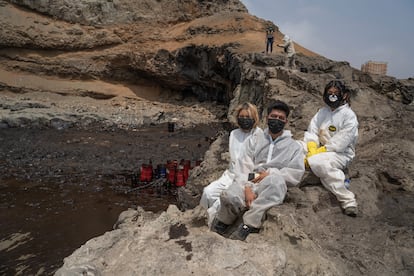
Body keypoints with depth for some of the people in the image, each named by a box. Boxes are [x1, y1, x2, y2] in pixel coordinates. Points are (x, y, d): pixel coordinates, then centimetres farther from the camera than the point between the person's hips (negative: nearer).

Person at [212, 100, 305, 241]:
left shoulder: (294, 146, 15)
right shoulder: (256, 140, 18)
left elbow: (296, 174, 4)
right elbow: (244, 165, 4)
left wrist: (270, 173, -8)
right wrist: (247, 187, -14)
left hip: (273, 187, 0)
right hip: (250, 183, 1)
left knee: (276, 179, -38)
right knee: (229, 196, -33)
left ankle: (249, 223, -26)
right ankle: (223, 222, -1)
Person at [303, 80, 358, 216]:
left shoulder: (349, 115, -4)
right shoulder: (322, 112, 12)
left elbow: (340, 142, -14)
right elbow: (311, 132, 2)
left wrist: (319, 152, -20)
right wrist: (312, 150, -17)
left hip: (342, 153, -5)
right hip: (321, 150, 5)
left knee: (316, 162, -35)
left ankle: (347, 199, -27)